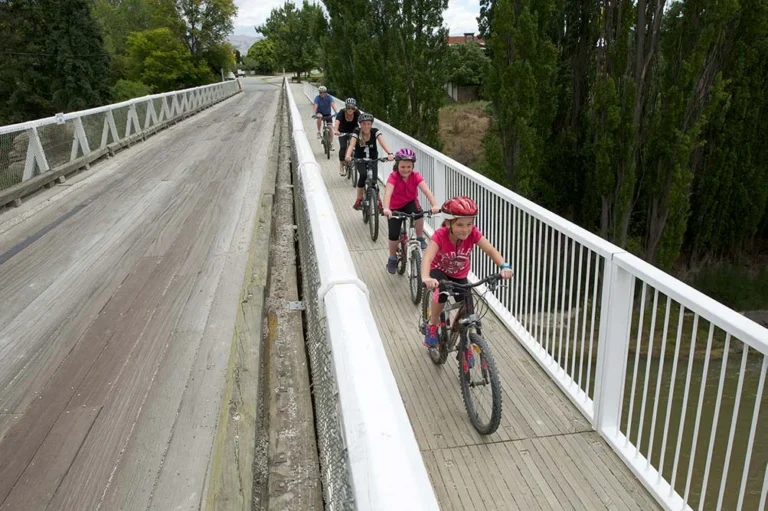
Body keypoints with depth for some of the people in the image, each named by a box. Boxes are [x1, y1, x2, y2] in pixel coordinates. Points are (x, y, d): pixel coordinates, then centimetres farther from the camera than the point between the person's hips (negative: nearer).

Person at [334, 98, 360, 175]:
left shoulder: (357, 113, -26)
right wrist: (336, 130, -63)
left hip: (353, 131, 1)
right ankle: (341, 166, -5)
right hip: (343, 131, -1)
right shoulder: (341, 113, -29)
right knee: (343, 147, -17)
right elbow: (337, 122, -44)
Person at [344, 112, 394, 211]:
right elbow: (352, 144, -34)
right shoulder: (357, 132, -18)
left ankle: (378, 201, 9)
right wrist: (348, 156, -54)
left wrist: (389, 153, -51)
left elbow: (382, 142, -32)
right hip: (360, 159, -1)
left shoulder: (375, 131, -16)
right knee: (363, 175, -28)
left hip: (373, 159, 1)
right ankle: (359, 200, -12)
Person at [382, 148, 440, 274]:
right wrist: (386, 208, -59)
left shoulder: (415, 176, -20)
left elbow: (426, 190, -33)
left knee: (418, 213, -34)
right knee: (394, 235, -4)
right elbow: (388, 193, -40)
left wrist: (434, 205, -51)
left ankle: (420, 238, -11)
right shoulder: (393, 177, -25)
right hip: (395, 208, 0)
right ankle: (392, 259, 22)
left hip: (410, 203, 1)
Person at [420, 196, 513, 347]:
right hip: (439, 271, -3)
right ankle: (432, 326, -7)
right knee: (443, 292, -34)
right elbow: (427, 258, -48)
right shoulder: (440, 235, -35)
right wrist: (426, 278, -68)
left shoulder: (473, 233, -26)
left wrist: (504, 266, -53)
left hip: (459, 275, 3)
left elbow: (491, 250, -34)